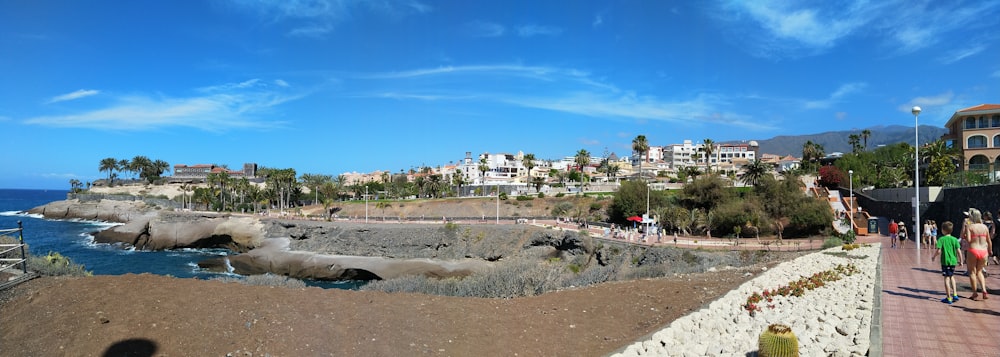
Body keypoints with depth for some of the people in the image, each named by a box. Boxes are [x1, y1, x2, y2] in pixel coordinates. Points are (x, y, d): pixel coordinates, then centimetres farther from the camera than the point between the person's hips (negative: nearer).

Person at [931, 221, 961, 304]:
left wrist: (933, 256, 4)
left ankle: (948, 298, 2)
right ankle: (954, 294, 20)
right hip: (953, 261, 5)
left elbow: (938, 251, -13)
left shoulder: (941, 239, -9)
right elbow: (958, 251, -1)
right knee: (952, 277, 23)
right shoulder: (955, 239, 2)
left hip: (945, 261, -5)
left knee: (947, 278, -1)